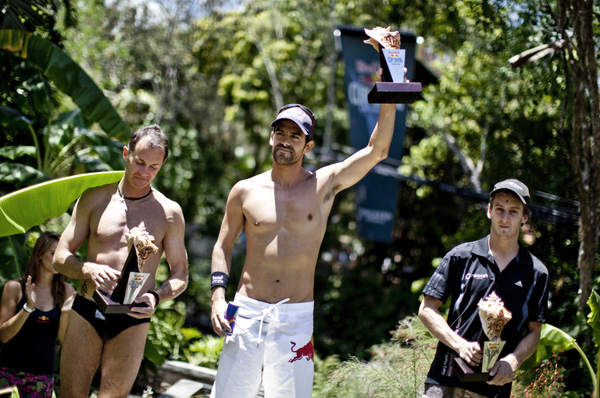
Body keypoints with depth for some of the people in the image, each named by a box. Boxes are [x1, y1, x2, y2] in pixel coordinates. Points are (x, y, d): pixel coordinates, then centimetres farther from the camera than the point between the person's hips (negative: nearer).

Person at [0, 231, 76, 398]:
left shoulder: (67, 292, 3)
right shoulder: (14, 287, -1)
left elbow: (64, 340, 0)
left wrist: (65, 312, -17)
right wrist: (28, 307, -18)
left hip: (43, 374, 2)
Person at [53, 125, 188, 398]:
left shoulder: (169, 212, 3)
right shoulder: (94, 199, 5)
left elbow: (180, 275, 7)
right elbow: (61, 257, 6)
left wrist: (155, 297, -14)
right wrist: (90, 270, -16)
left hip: (132, 321, -1)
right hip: (86, 313, 1)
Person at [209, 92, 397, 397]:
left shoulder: (324, 185, 2)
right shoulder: (245, 191, 5)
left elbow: (376, 151, -3)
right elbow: (223, 246, 13)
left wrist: (389, 101, -13)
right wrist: (218, 295, 1)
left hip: (295, 318, 0)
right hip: (247, 313, 1)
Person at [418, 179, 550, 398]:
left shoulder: (536, 273, 8)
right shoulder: (461, 256, 5)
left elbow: (533, 332, 10)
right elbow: (427, 309, 4)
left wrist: (513, 360, -10)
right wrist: (460, 345, -10)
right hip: (446, 380, -1)